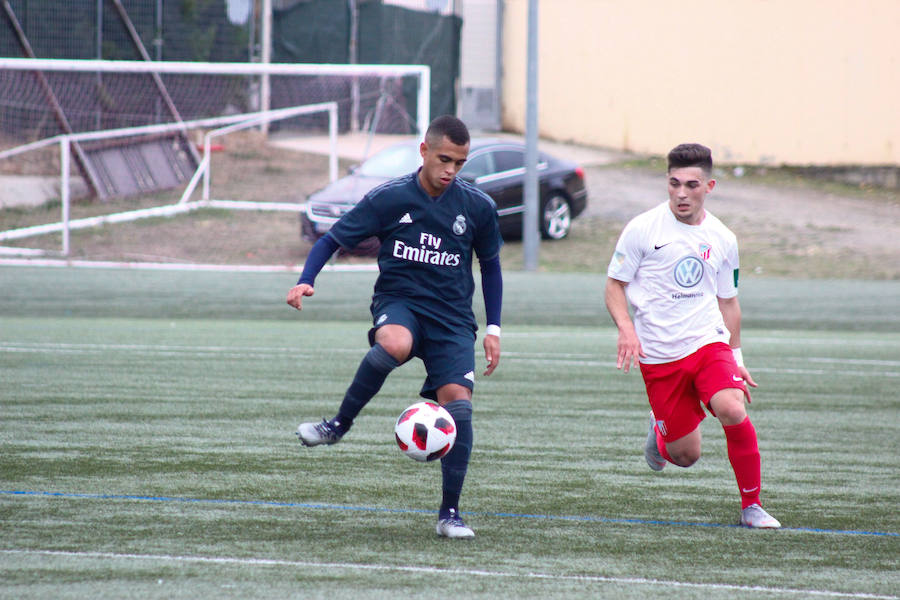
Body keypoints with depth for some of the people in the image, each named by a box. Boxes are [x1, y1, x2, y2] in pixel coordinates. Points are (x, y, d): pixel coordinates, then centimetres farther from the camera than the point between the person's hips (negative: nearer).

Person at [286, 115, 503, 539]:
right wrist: (306, 281, -19)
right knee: (394, 344, -39)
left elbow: (490, 265, 16)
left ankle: (450, 512, -5)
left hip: (452, 316, 2)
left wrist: (493, 329, 11)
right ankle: (339, 425, -21)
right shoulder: (389, 198, -6)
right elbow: (332, 240, -1)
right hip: (399, 301, -2)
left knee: (458, 402, -16)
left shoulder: (477, 207, 0)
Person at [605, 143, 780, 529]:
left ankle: (751, 506, -9)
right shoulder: (642, 229, -3)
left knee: (733, 411, -26)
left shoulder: (722, 239, 8)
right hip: (658, 354, -2)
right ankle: (660, 434, 35)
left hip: (709, 342, 2)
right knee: (686, 455, -4)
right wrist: (626, 329, -15)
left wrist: (736, 357, 20)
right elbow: (614, 284, 2)